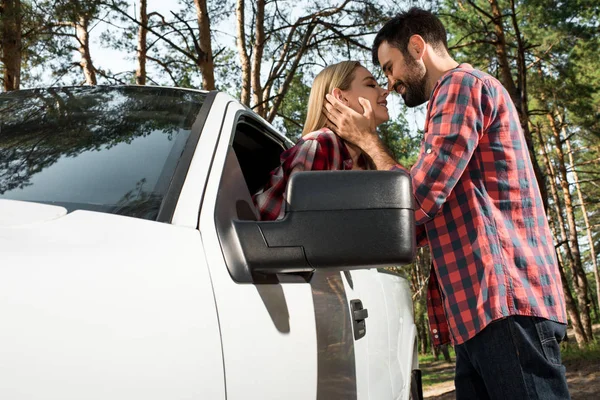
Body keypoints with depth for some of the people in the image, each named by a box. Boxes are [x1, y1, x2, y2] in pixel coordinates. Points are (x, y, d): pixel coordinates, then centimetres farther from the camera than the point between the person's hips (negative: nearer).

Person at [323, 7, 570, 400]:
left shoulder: (461, 85, -4)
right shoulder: (463, 93, 27)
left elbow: (419, 198, -13)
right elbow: (431, 207, 27)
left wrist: (368, 141, 1)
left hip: (502, 301, -10)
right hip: (481, 306, 10)